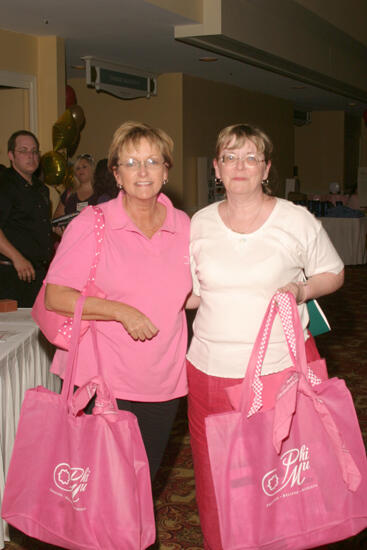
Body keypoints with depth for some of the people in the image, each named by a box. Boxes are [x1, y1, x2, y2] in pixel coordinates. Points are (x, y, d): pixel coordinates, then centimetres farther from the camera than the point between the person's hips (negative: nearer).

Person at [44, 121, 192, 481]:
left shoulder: (182, 225, 6)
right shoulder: (91, 224, -8)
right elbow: (55, 297, -12)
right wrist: (122, 312, -20)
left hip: (163, 383, 4)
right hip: (103, 382, -4)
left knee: (144, 480, 16)